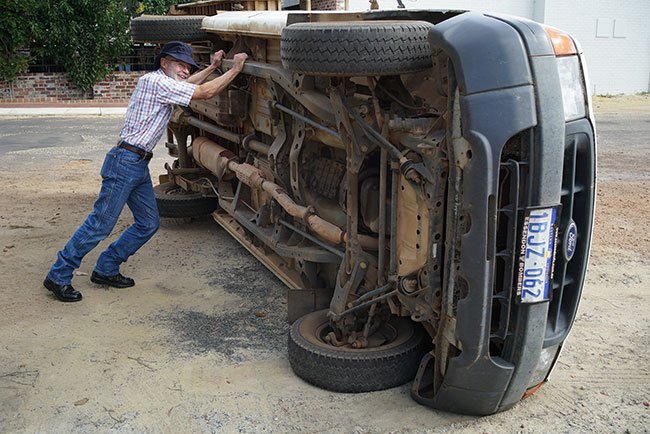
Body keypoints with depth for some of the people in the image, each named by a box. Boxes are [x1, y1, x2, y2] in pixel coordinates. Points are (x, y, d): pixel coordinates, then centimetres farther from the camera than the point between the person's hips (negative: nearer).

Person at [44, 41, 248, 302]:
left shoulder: (164, 83, 16)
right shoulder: (155, 80, -13)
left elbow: (187, 84, 41)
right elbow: (206, 92, -16)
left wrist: (213, 67, 38)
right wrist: (235, 69, -7)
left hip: (140, 165, 10)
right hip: (125, 161, -10)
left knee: (149, 223, 10)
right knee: (100, 225, -6)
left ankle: (105, 270, 21)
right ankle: (58, 277, 6)